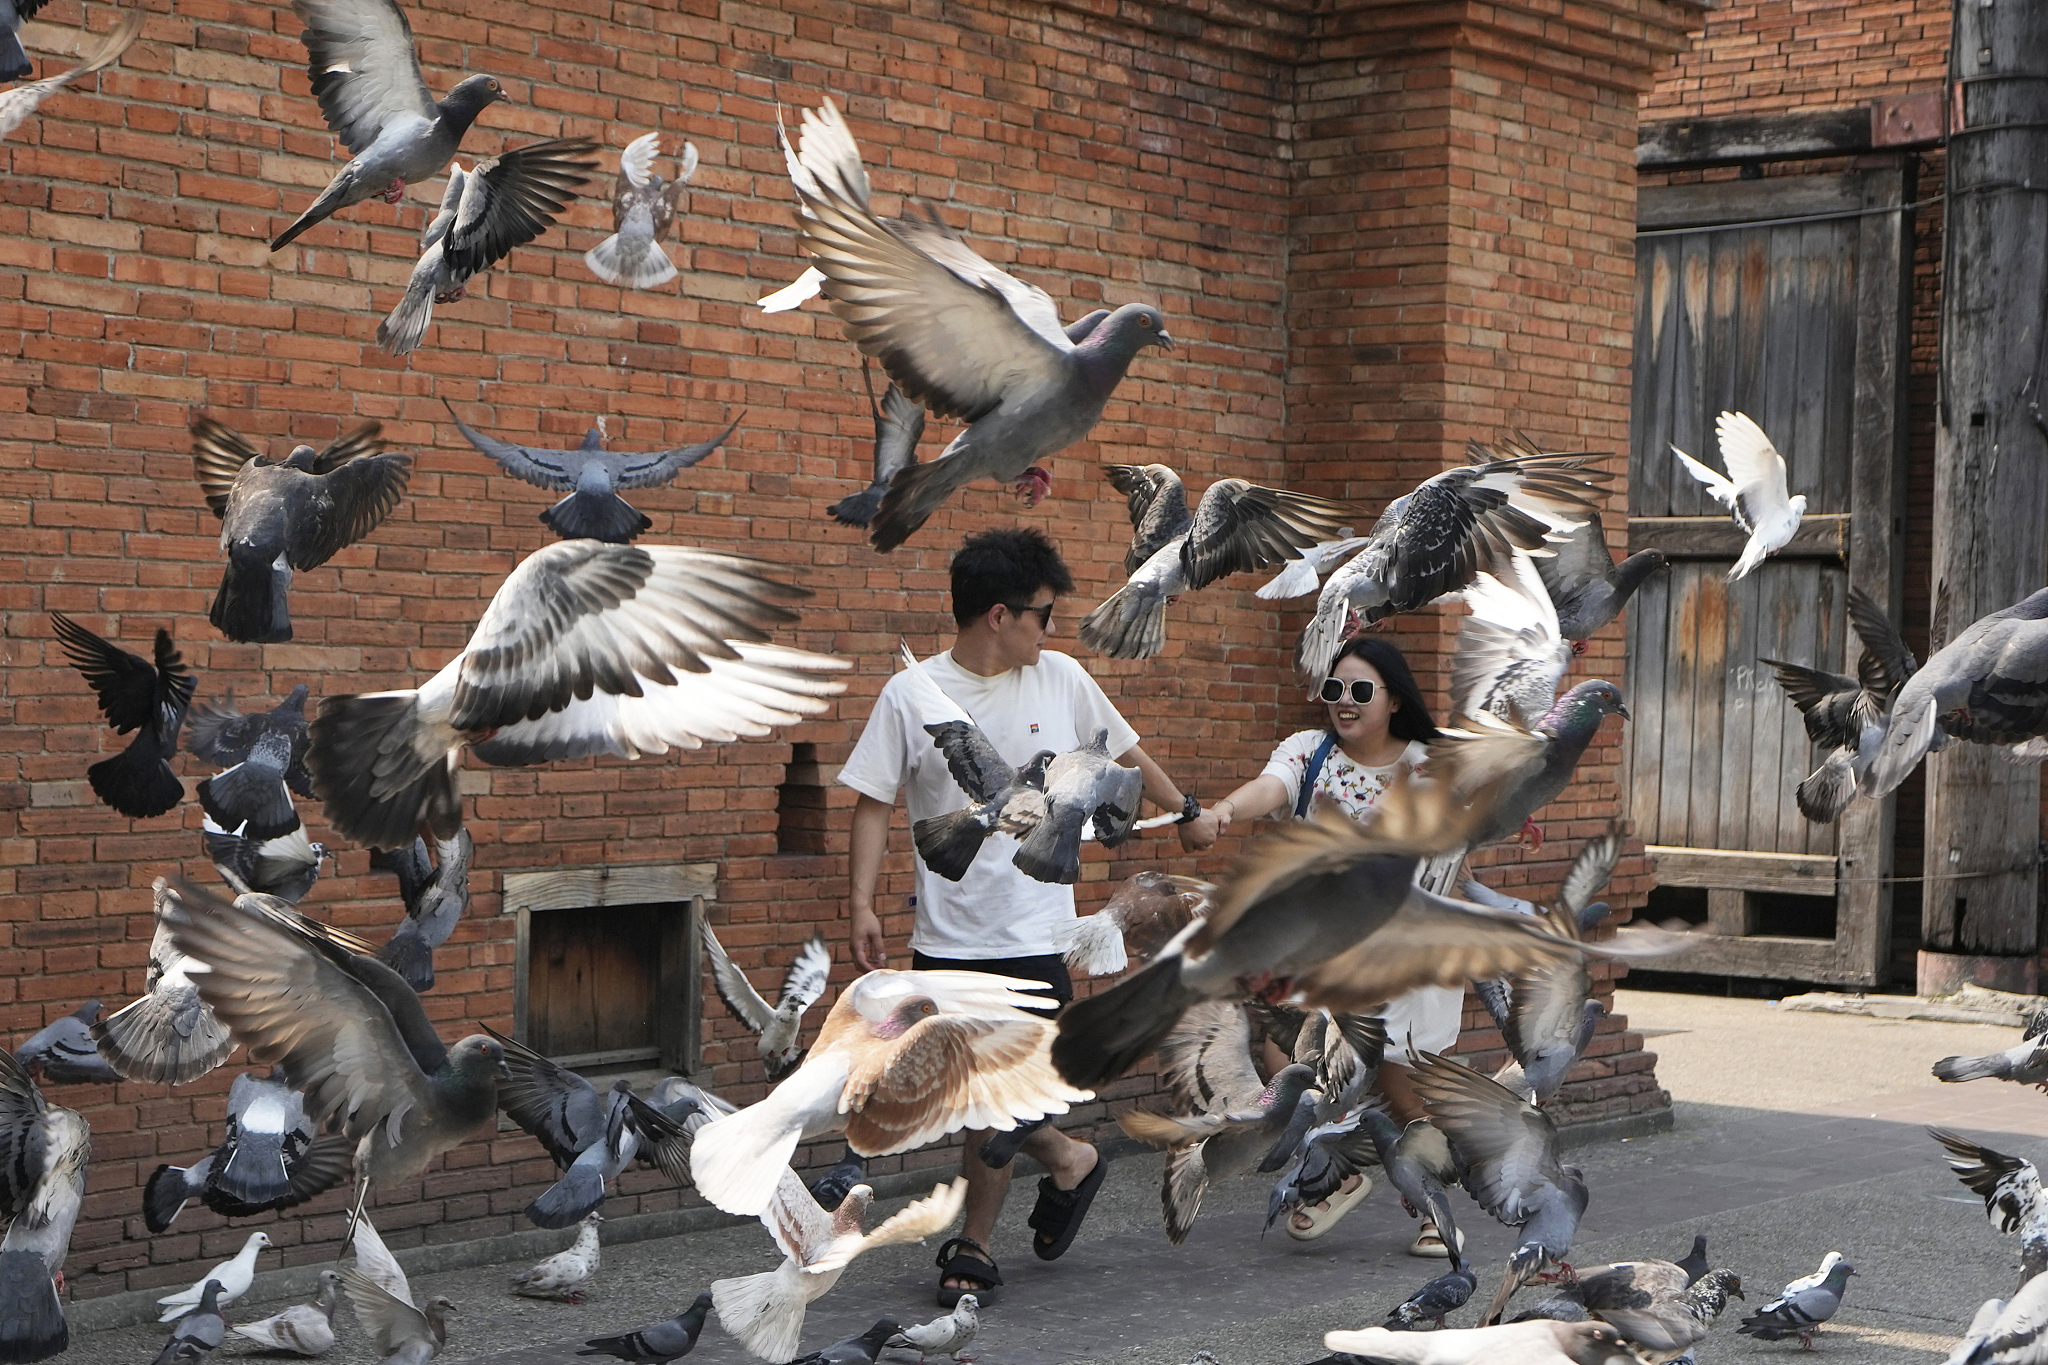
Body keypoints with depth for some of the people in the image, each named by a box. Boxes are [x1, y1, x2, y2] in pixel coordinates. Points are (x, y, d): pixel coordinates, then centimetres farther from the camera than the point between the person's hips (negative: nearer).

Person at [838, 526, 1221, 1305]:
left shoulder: (1062, 679, 3)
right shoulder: (911, 698, -4)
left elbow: (1125, 754, 19)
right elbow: (874, 802, -1)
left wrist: (1187, 813, 31)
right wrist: (861, 902, -11)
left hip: (1031, 938, 0)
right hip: (945, 939, 0)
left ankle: (973, 1248, 17)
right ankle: (1069, 1162, 32)